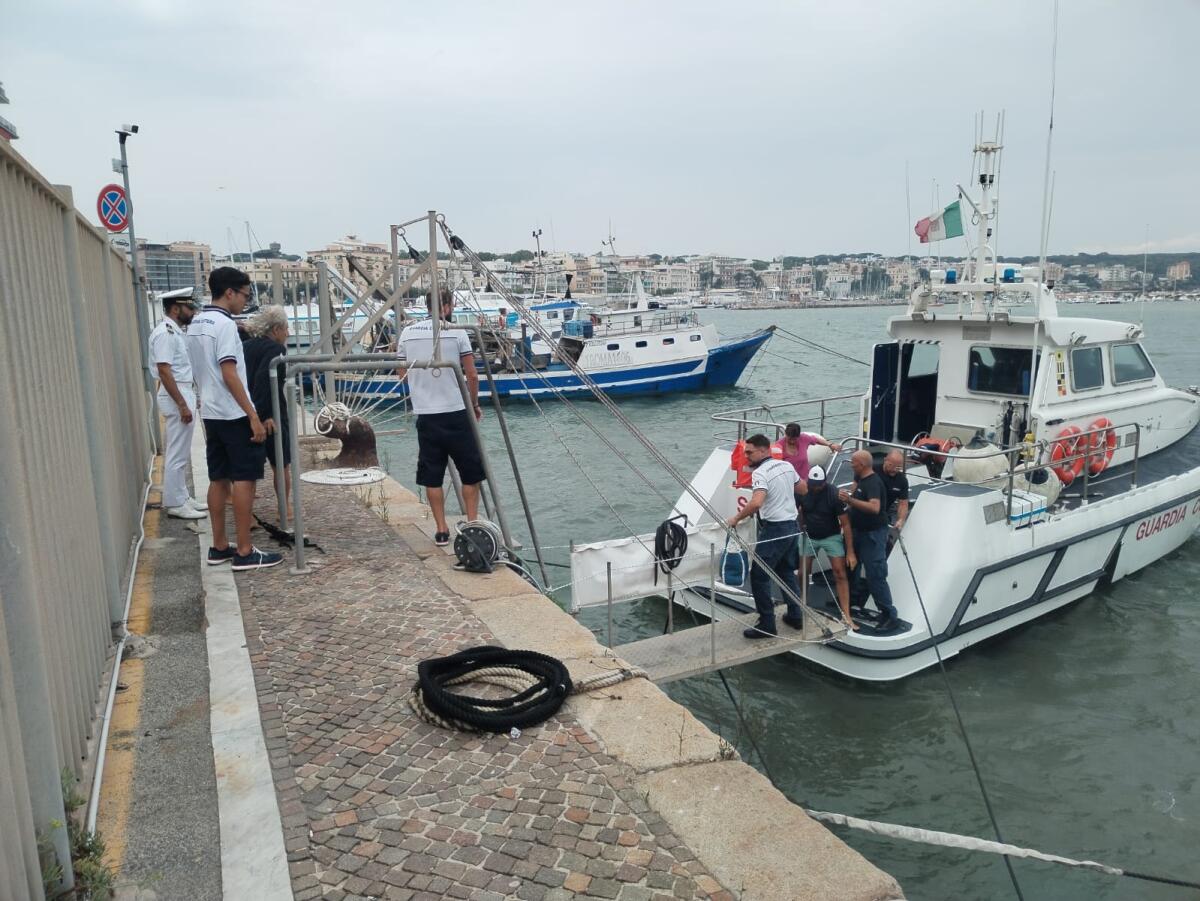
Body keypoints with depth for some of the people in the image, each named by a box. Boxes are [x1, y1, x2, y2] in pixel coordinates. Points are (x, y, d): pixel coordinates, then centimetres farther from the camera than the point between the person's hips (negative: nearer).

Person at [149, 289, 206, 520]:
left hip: (184, 395, 10)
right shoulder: (165, 333, -16)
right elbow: (164, 372, -21)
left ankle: (182, 497, 24)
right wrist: (182, 405, -23)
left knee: (180, 453, 16)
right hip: (176, 397, -10)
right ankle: (175, 503, 3)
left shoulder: (176, 331, 14)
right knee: (177, 454, -4)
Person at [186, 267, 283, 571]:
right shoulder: (224, 324, -15)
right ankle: (244, 552, -3)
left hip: (210, 412, 9)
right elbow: (229, 375, -20)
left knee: (219, 479, 12)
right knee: (244, 479, -5)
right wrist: (253, 416, -20)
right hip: (234, 414, -9)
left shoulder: (196, 323, 13)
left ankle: (219, 546, 18)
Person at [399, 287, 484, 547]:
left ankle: (441, 530, 12)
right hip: (456, 413, -3)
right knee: (471, 472, 10)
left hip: (425, 415, 3)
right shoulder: (457, 333, -5)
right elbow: (472, 375, -5)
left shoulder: (407, 333, 6)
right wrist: (475, 404, 10)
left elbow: (402, 374, 14)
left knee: (432, 475, 10)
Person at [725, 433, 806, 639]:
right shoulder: (787, 466, 8)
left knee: (759, 576, -1)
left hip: (774, 529, -9)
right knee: (787, 572, 21)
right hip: (792, 525, 9)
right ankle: (795, 616, 25)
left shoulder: (760, 473, -17)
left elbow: (756, 503, -32)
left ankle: (767, 625, 2)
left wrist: (736, 518, -21)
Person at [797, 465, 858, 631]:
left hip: (831, 537, -2)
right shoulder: (802, 492, -14)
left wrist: (850, 552, -19)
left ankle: (846, 616, -10)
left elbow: (846, 524, -18)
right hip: (809, 536, 2)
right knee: (803, 573, 4)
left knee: (840, 573, -11)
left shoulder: (834, 495, -21)